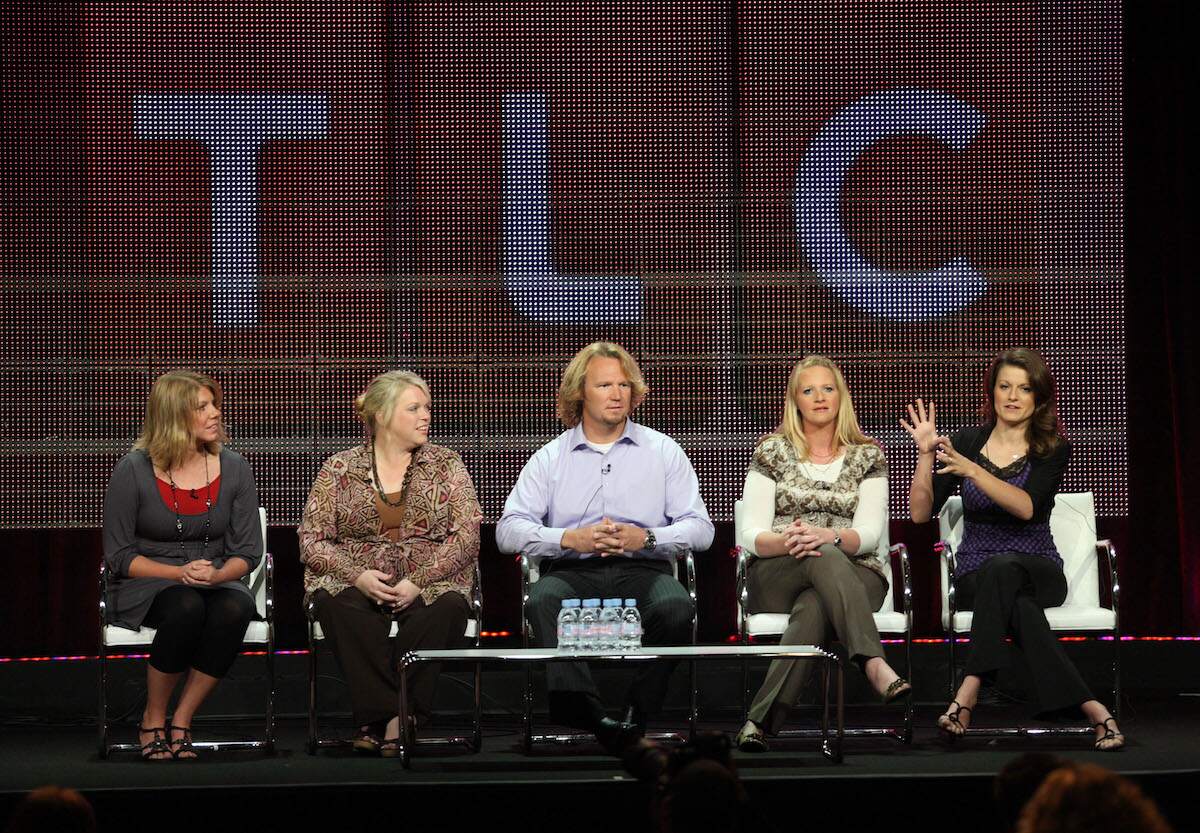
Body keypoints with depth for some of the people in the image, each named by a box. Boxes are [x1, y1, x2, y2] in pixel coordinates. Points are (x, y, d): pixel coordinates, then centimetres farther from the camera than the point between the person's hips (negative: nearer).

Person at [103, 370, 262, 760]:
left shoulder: (233, 469, 3)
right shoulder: (134, 471, -6)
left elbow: (247, 552, 4)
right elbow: (119, 555, -4)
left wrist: (216, 575, -19)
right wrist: (179, 573, -19)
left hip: (217, 583, 3)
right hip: (145, 587, -3)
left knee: (235, 607, -35)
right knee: (186, 606, -38)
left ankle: (181, 722, -22)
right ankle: (153, 720, -18)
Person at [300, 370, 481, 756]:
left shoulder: (446, 465, 11)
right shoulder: (339, 469, 9)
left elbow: (466, 535, 1)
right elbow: (311, 539, 4)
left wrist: (418, 581, -14)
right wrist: (358, 575, -14)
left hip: (429, 583, 0)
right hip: (355, 583, 0)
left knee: (449, 606, -35)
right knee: (334, 605, -35)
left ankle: (382, 722, -32)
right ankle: (393, 718, -34)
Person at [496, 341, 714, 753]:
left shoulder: (663, 452, 14)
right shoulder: (549, 458, 13)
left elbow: (700, 528, 6)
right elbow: (508, 529, 2)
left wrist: (646, 538, -12)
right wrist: (571, 539, -14)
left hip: (643, 569, 0)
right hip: (572, 572, 0)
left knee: (676, 608, -34)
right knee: (543, 603, -35)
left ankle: (638, 713, -26)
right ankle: (586, 712, -46)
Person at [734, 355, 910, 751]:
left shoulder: (867, 456, 13)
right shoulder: (772, 452, 11)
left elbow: (870, 533, -2)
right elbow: (751, 535, 0)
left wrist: (828, 535, -25)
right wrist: (784, 541, -25)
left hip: (853, 573, 1)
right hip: (776, 576, -1)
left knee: (813, 609, -39)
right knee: (825, 559, -39)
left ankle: (762, 721, -50)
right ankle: (874, 663, -57)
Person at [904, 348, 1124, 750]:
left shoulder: (1053, 449, -1)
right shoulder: (967, 442, 5)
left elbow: (1027, 507, -20)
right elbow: (921, 512, 0)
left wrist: (971, 470, -31)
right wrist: (926, 454, -13)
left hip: (1038, 570, -1)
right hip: (974, 576, 1)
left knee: (1003, 567, -39)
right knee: (1021, 606, -36)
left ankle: (969, 691, -45)